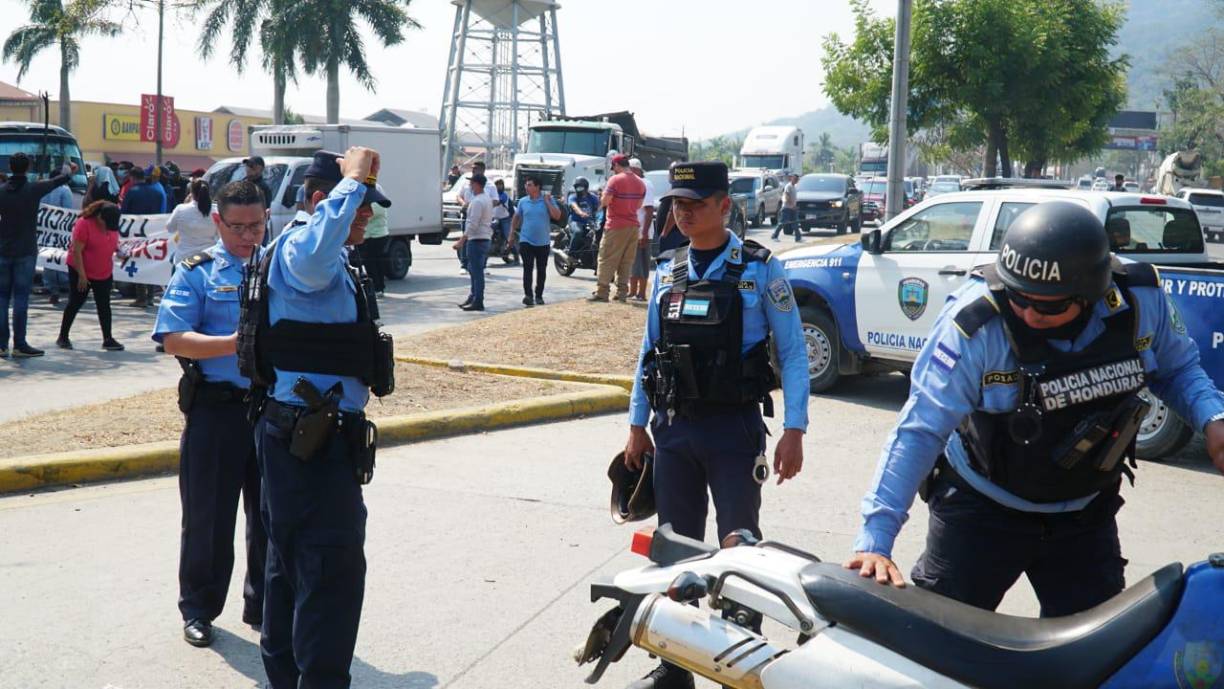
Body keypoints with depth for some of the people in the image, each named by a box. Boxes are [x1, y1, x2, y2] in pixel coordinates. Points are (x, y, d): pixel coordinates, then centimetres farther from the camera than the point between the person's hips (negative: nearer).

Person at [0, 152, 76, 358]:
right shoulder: (33, 189, -4)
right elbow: (58, 181, 14)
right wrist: (71, 171, 33)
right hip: (25, 252, -2)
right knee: (21, 298, -2)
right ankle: (19, 345, -3)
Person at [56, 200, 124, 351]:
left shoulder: (112, 226, -1)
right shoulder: (84, 223, -19)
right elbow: (76, 251, -20)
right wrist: (81, 275, -21)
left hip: (104, 274, 5)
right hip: (81, 272, -5)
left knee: (104, 305, 3)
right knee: (75, 303, 1)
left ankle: (108, 339, 4)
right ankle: (62, 337, 13)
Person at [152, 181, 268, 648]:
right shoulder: (196, 272, 0)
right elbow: (173, 339, -11)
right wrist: (233, 344, -23)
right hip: (216, 411, -3)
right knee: (208, 516, 5)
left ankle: (264, 605, 27)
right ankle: (199, 609, 21)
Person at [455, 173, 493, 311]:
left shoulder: (477, 201, -17)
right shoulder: (487, 199, 14)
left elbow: (472, 224, -22)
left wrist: (461, 241, -21)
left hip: (476, 239, -10)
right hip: (485, 238, 10)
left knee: (476, 271, -7)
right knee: (475, 270, 18)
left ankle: (477, 302, -6)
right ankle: (473, 297, 25)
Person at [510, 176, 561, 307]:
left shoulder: (548, 200, -2)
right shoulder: (523, 202, 4)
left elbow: (557, 216, -12)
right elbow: (516, 218, 16)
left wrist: (547, 201, -13)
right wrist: (512, 233, 11)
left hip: (543, 243, 0)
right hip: (526, 241, 0)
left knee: (541, 270, 9)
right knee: (527, 269, -10)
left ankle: (539, 295, 21)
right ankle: (528, 295, -15)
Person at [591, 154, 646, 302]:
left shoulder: (616, 180, -12)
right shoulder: (640, 183, 8)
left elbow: (604, 202, -14)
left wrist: (603, 195, 5)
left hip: (616, 226, -6)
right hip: (633, 225, 6)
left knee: (607, 260, -2)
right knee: (626, 261, 10)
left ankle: (601, 292, -4)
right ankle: (622, 292, 8)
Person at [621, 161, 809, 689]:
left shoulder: (760, 269, -5)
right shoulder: (667, 273, 10)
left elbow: (793, 353, -5)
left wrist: (794, 431, -12)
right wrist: (637, 424, 13)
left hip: (734, 428, -4)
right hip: (673, 428, 5)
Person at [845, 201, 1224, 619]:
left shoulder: (1141, 300, -16)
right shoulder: (975, 324, -29)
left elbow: (1176, 366, 6)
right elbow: (920, 430, -28)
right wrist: (875, 538, -34)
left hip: (1085, 514, 4)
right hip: (981, 505, -3)